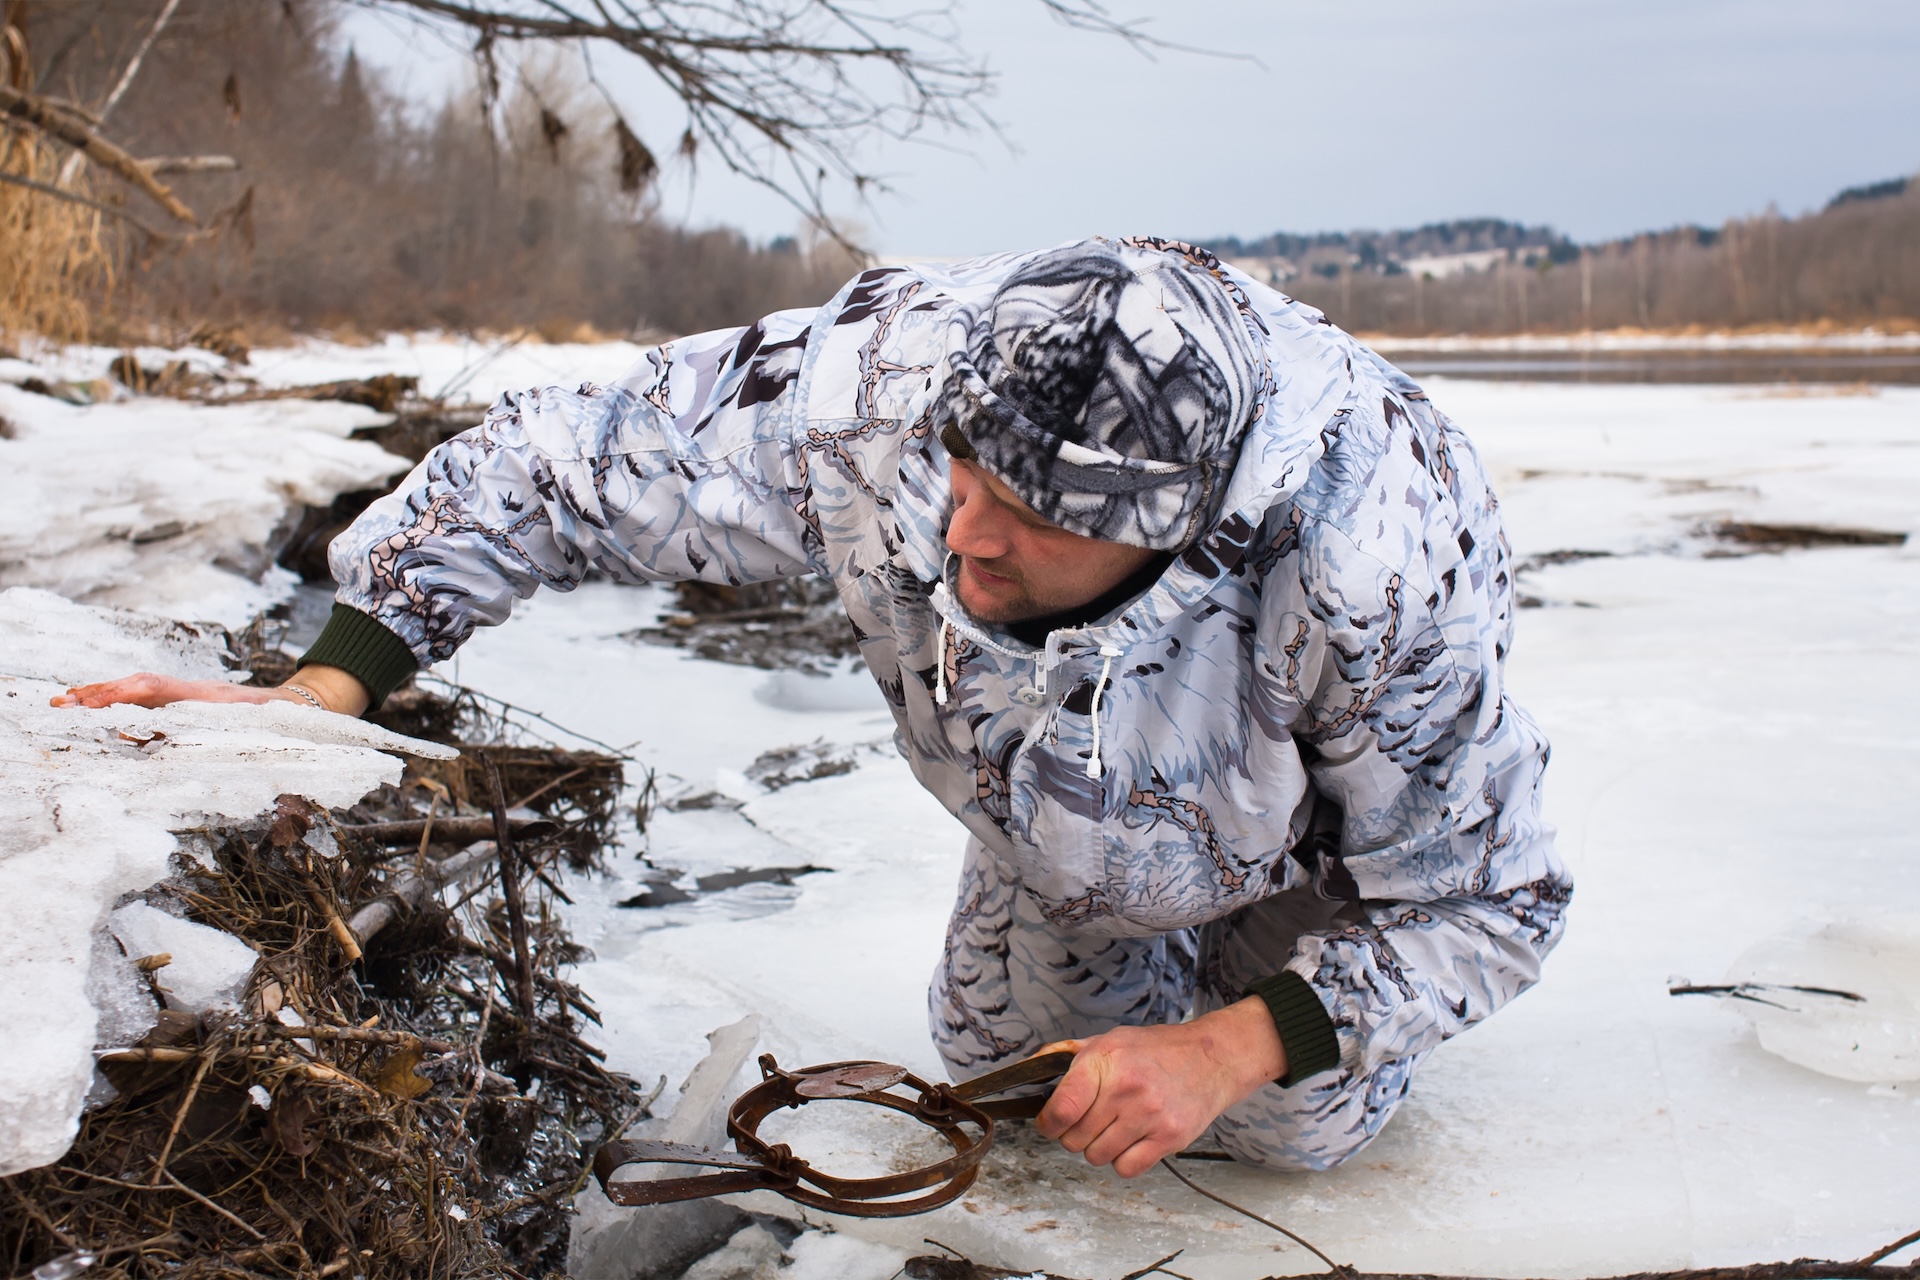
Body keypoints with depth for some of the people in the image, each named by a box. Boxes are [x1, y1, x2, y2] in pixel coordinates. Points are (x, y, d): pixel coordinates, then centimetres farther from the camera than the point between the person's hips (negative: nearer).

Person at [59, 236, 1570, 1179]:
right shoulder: (875, 390, -42)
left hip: (1320, 813, -3)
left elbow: (1492, 900, -29)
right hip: (1067, 792, 3)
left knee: (1297, 1129, 0)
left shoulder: (1384, 572, -47)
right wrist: (319, 695, -31)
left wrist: (1235, 1052, -40)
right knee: (985, 1049, 17)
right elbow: (550, 465, -27)